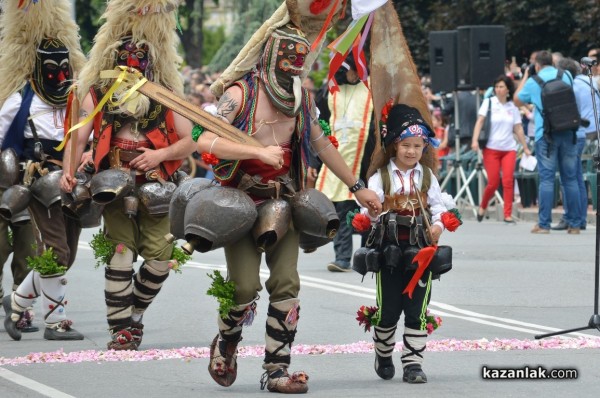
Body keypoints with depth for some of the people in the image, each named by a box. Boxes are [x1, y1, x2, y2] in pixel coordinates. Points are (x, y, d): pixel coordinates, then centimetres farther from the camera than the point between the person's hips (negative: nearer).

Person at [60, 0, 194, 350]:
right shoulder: (98, 95, 8)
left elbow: (190, 142, 7)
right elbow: (78, 137, 0)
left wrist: (161, 154, -12)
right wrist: (68, 171, -17)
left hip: (155, 187, 1)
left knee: (160, 257, -6)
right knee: (121, 253, -14)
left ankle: (135, 314, 20)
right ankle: (120, 329, -6)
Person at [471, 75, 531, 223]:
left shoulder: (513, 107, 9)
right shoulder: (489, 103, 2)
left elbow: (518, 129, 13)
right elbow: (480, 122, -4)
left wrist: (525, 147, 12)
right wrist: (475, 140, -17)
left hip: (509, 149, 2)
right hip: (491, 148, -2)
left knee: (508, 181, -11)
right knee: (493, 182, -4)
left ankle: (508, 214, -7)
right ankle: (482, 207, 23)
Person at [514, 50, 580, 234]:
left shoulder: (533, 82, -1)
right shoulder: (566, 76, 8)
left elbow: (517, 100, 16)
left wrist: (525, 77, 22)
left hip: (545, 134, -3)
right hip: (568, 133, 3)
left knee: (546, 178, -3)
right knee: (570, 178, 6)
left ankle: (544, 224, -7)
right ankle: (575, 224, 6)